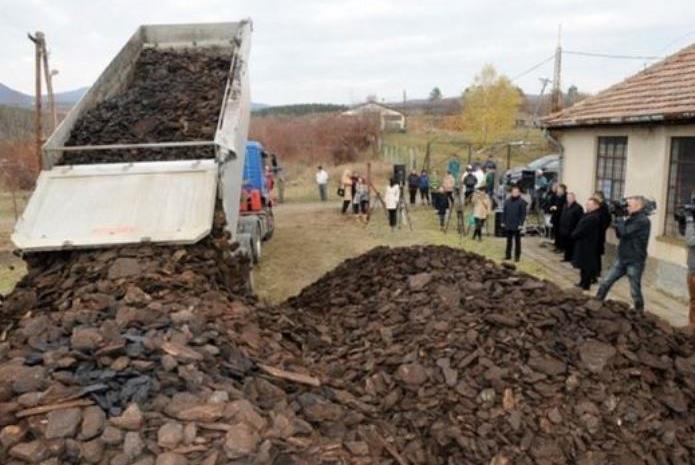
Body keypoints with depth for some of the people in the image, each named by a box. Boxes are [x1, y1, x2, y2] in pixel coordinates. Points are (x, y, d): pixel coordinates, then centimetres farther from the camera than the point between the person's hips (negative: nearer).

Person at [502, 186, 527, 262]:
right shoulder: (507, 201, 6)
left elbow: (523, 214, -9)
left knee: (517, 241, 6)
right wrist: (503, 221, 6)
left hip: (517, 225, -4)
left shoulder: (522, 202, -6)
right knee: (509, 241, 13)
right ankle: (508, 255, 22)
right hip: (508, 225, 4)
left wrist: (521, 224, -14)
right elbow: (504, 212, 10)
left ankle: (517, 256, 12)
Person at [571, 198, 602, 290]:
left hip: (587, 245, -10)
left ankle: (585, 285, 6)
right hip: (586, 243, 10)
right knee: (585, 265, 18)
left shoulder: (592, 218, -25)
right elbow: (581, 227, 16)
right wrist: (575, 234, 3)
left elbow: (582, 230, -24)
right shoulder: (589, 215, 10)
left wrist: (573, 234, -8)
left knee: (585, 265, -2)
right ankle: (583, 282, 28)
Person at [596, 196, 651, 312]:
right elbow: (619, 234, 13)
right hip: (622, 259, 8)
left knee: (635, 292, 2)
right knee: (605, 283, 8)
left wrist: (620, 220, -10)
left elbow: (625, 232, -25)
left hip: (634, 262, -8)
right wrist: (619, 223, -2)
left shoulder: (643, 221, -17)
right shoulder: (631, 218, 11)